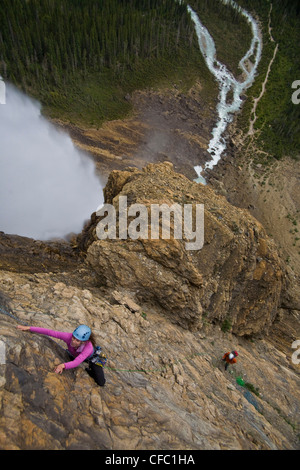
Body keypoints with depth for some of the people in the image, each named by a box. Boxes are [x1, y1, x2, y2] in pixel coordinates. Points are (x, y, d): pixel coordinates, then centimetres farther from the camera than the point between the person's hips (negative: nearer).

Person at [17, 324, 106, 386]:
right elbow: (49, 332, -41)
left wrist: (63, 365, -77)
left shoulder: (89, 347, -47)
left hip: (92, 358, -3)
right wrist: (29, 328, -43)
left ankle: (88, 370, 17)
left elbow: (76, 362, -58)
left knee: (101, 383, -10)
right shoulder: (69, 337, -40)